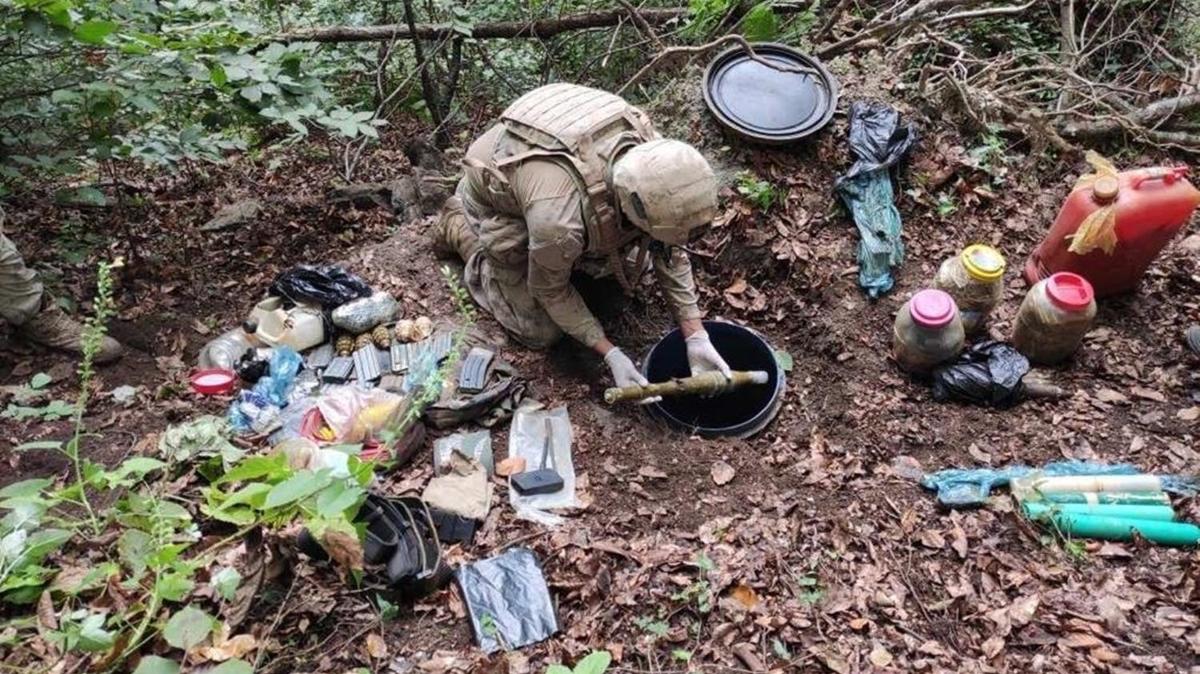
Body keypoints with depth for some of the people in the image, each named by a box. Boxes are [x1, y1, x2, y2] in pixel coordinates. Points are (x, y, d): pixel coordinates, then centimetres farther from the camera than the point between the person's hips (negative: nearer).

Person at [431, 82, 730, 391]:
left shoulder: (651, 156, -28)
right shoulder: (559, 222, -45)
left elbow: (670, 250, -13)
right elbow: (550, 289, -22)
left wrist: (697, 337, -15)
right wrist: (611, 355, -21)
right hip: (496, 194, -5)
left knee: (633, 263, 9)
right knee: (542, 331, 2)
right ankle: (459, 228, 14)